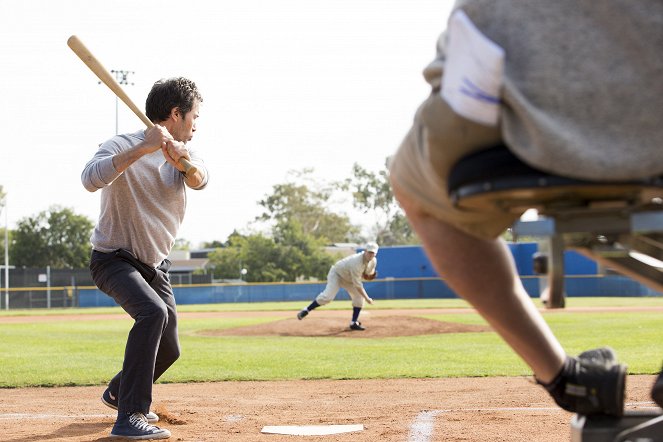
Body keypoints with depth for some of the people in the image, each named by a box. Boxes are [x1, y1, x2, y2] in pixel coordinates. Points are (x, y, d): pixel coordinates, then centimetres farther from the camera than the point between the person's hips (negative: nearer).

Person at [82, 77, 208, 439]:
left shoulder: (183, 153, 1)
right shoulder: (123, 146, -18)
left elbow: (199, 180, -21)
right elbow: (91, 178, -39)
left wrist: (183, 157, -43)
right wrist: (143, 148, -46)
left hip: (155, 265, 7)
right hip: (113, 259, -7)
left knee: (168, 350, 13)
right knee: (153, 312, -33)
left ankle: (118, 392, 43)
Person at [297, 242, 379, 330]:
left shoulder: (373, 261, -14)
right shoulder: (356, 262, -39)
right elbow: (357, 285, -36)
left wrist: (370, 275, -17)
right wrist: (367, 298, -32)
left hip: (349, 278, 8)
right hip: (337, 274, -8)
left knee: (359, 297, -6)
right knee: (328, 296, -24)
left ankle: (354, 323, 4)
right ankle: (306, 310, -12)